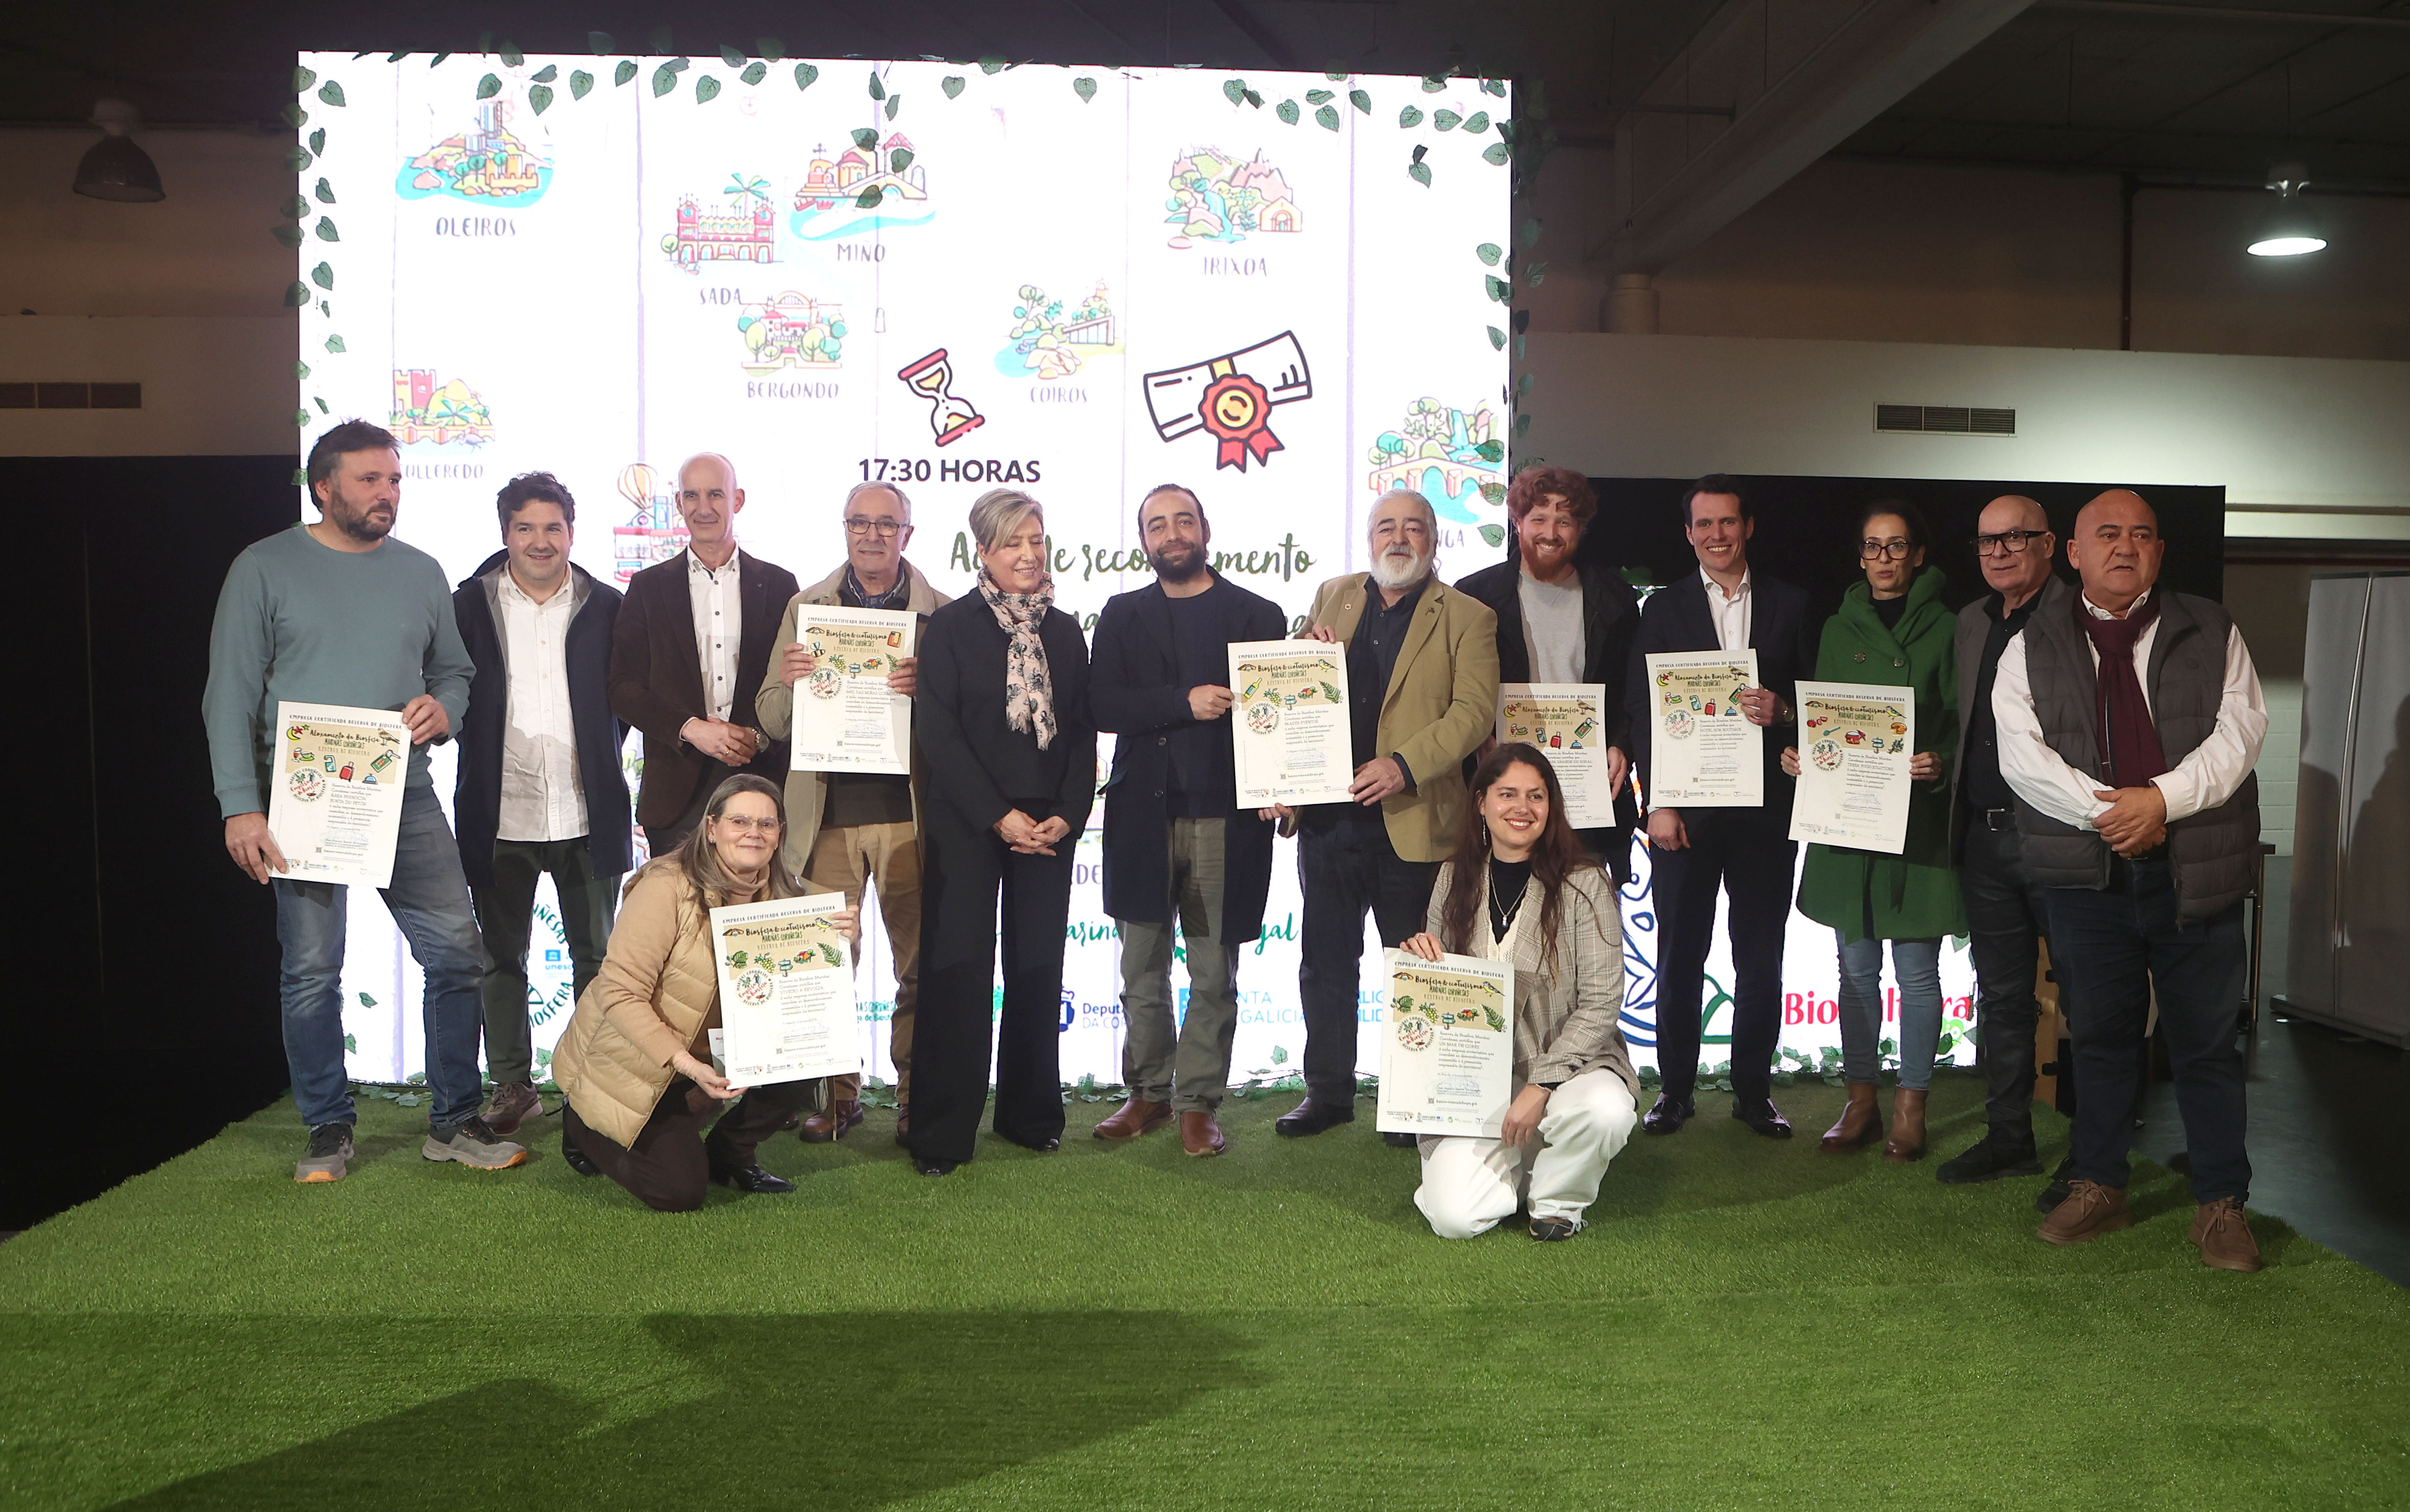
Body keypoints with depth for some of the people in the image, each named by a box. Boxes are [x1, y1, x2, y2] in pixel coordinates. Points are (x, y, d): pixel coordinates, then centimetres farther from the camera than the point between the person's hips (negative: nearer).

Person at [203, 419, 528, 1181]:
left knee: (456, 953, -1)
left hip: (406, 797, 3)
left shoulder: (421, 572, 12)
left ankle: (454, 1121, 12)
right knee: (311, 973, 3)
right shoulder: (265, 569, 1)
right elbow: (230, 696, -2)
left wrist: (444, 708, -4)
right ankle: (328, 1129, 19)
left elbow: (454, 669, 21)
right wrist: (241, 806, -9)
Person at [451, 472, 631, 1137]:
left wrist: (602, 753, 5)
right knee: (500, 958, 9)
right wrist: (480, 751, 1)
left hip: (587, 813, 0)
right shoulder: (469, 604, 3)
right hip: (500, 813, 0)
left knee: (596, 957, 8)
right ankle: (511, 1084, 21)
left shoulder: (606, 607, 4)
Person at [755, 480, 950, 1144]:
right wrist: (790, 682, -14)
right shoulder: (805, 608, 10)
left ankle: (915, 1095, 19)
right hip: (826, 810, 2)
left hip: (907, 810, -1)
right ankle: (838, 1094, 21)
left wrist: (926, 688, -21)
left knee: (918, 963, 4)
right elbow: (770, 719, 8)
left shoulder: (940, 612, 4)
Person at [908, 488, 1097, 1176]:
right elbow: (939, 734, -6)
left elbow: (1084, 732, 10)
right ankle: (942, 1135, 6)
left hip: (1049, 827, 3)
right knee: (958, 971, -2)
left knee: (1038, 970, 7)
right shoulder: (950, 626, 0)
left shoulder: (1065, 630, 11)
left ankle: (1032, 1115, 21)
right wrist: (999, 816, -12)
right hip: (966, 827, -3)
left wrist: (1068, 814, -4)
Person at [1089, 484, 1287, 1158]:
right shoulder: (1122, 615, 11)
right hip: (1143, 815, 2)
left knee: (1214, 974, 3)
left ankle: (1198, 1103, 14)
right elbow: (1102, 704, -3)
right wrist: (1185, 702, -14)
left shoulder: (1257, 615, 7)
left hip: (1225, 816, -2)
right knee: (1142, 970, 8)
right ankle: (1149, 1093, 22)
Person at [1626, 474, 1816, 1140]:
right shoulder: (1663, 609, 6)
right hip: (1684, 807, -1)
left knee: (1760, 955, 6)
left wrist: (1783, 711, -14)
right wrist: (1656, 804, -7)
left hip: (1765, 805, 1)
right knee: (1679, 953, 4)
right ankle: (1675, 1088, 15)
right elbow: (1641, 709, 1)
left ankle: (1753, 1089, 17)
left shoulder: (1789, 605, 9)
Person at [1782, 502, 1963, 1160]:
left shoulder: (1944, 629, 1)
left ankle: (1910, 1106, 12)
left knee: (1917, 969, 1)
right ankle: (1860, 1100, 18)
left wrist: (1940, 765, -20)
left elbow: (1964, 724, -2)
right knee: (1857, 968, 9)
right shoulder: (1839, 630, 13)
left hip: (1919, 820, -3)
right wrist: (1799, 754, -3)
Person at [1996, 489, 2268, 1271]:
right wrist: (2105, 809, -15)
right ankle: (2098, 1188, 22)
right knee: (2100, 1036, 10)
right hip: (2086, 875, 0)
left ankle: (2221, 1204, 15)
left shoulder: (2211, 633, 10)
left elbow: (2240, 729, -1)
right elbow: (2021, 752, -3)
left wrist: (2162, 797, -16)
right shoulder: (2032, 649, 8)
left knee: (2207, 1043, 4)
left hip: (2195, 874, 0)